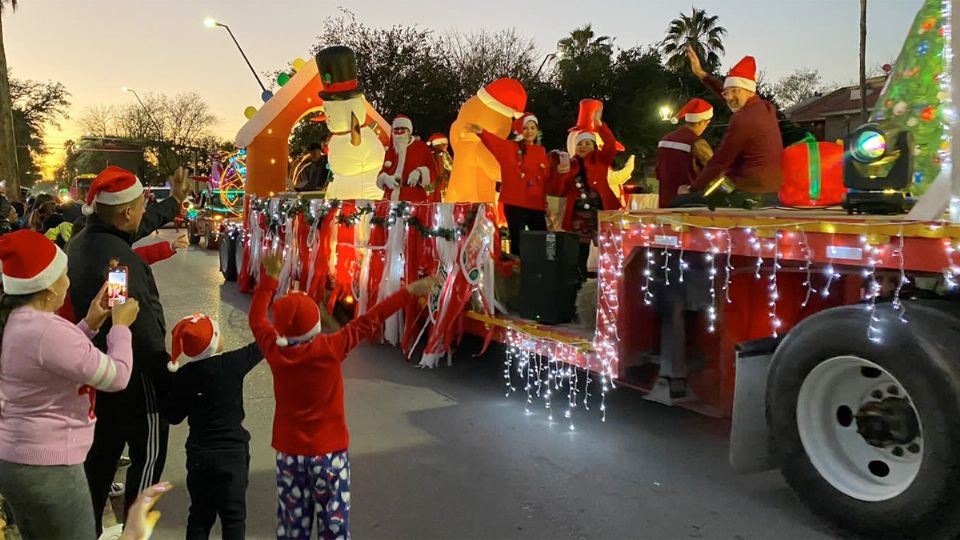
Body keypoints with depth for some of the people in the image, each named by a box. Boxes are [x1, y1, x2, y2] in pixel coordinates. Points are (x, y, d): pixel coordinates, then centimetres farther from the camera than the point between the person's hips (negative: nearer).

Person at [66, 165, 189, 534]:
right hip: (133, 372, -9)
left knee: (102, 449, 22)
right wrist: (167, 376, -18)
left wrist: (174, 201, 28)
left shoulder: (83, 241, -1)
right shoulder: (119, 258, -30)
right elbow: (144, 327, -28)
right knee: (149, 452, 8)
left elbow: (139, 227, 17)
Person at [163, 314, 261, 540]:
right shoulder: (232, 364, -15)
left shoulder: (183, 375, -5)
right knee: (233, 516, 5)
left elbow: (173, 416, 3)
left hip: (198, 454, 4)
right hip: (232, 452, -3)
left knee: (200, 515, 16)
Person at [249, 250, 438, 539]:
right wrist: (409, 291, -6)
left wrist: (270, 276, 15)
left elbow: (257, 319, 8)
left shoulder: (275, 351, -10)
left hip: (289, 453, 3)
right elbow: (369, 322, -13)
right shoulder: (331, 348, -18)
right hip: (329, 452, -3)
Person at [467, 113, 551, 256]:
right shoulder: (510, 148, 2)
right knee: (517, 242, -2)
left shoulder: (541, 152, 14)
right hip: (515, 204, -4)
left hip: (537, 204, 4)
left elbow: (548, 178, 15)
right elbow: (495, 142, -18)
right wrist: (482, 132, -36)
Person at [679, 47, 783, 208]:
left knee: (678, 205, -6)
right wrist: (702, 74, 31)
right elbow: (733, 96, 28)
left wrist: (692, 188, 1)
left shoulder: (742, 120, -14)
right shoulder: (767, 108, 11)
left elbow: (718, 162, -10)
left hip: (747, 196, -9)